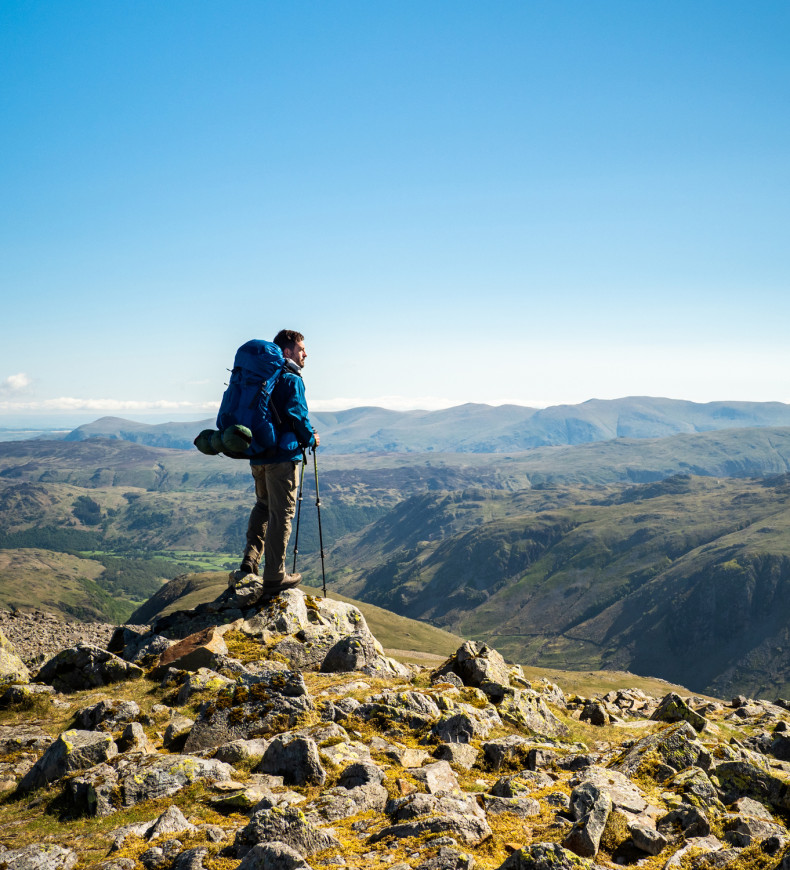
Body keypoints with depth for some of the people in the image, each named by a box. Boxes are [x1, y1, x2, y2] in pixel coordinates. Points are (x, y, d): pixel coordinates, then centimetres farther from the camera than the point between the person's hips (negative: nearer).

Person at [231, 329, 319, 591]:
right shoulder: (291, 379, -8)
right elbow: (297, 414, -15)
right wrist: (310, 438, 3)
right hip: (283, 455, -8)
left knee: (263, 506, 22)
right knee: (281, 513, -1)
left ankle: (249, 562, 10)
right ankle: (274, 575, 4)